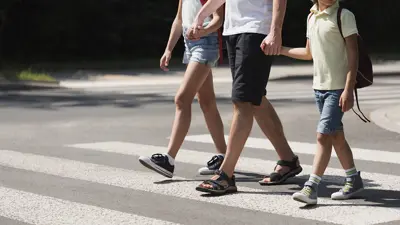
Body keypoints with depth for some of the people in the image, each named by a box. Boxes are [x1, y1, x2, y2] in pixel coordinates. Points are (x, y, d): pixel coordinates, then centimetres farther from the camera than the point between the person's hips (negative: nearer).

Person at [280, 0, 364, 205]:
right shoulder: (312, 17, 11)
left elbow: (353, 55, -13)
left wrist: (348, 90, -19)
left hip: (338, 88, -7)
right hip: (319, 86, 7)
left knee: (323, 135, -12)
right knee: (335, 136, 13)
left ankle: (311, 187, -12)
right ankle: (354, 180, 26)